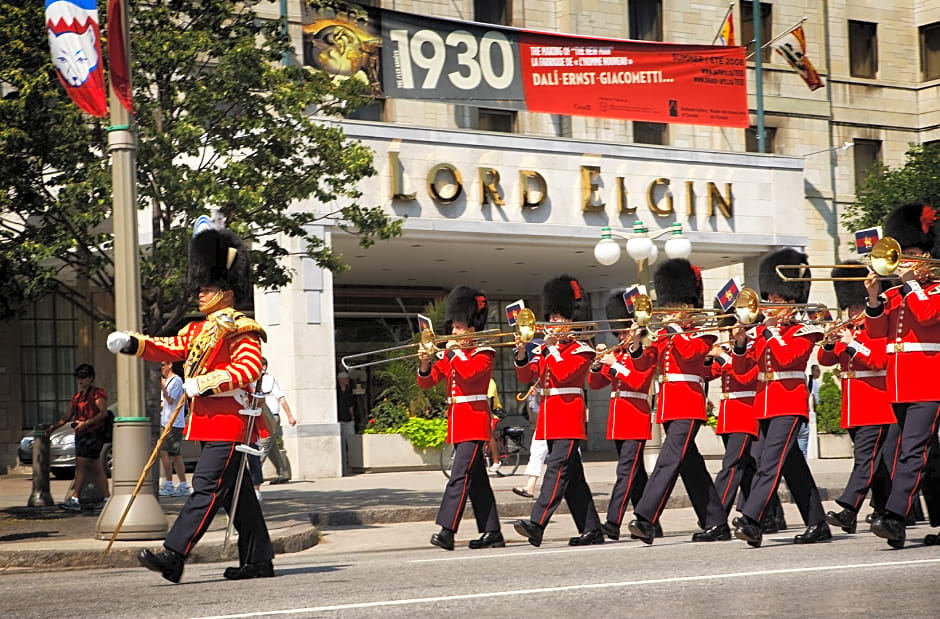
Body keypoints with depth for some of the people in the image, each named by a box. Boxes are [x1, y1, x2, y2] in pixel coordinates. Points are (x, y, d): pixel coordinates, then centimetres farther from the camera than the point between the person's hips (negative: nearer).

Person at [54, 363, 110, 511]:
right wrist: (54, 427, 8)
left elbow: (103, 413, -14)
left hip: (93, 433, -8)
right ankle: (107, 498, 12)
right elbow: (68, 417, 22)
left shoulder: (98, 393, -3)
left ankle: (74, 500, -20)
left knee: (81, 465, -16)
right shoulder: (77, 396, 21)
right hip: (81, 434, 8)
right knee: (96, 469, 9)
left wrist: (86, 423, -23)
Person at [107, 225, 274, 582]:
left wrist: (205, 383, -26)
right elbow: (168, 349, 14)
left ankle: (173, 556, -18)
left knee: (207, 487, -12)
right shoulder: (197, 331, 19)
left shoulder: (242, 332, -9)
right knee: (235, 491, 12)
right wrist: (133, 344, -3)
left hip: (229, 424, -9)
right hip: (210, 424, 9)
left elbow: (249, 368, -22)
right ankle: (258, 560, 17)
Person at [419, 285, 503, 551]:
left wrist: (454, 352, -13)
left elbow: (469, 373, -24)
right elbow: (426, 382, 9)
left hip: (474, 420, -8)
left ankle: (447, 530, -23)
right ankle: (492, 533, 12)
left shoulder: (484, 353, -5)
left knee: (460, 475, -16)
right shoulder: (449, 354, 15)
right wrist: (425, 364, -10)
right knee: (477, 479, 9)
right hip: (457, 422, 8)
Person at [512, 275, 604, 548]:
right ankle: (591, 530, 13)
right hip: (550, 418, 8)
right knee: (571, 475, 8)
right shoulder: (544, 350, 17)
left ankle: (536, 525, -27)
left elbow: (562, 374, -18)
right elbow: (525, 376, 7)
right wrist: (522, 351, -9)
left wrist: (552, 346, -12)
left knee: (557, 469, -16)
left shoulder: (581, 350, -3)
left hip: (569, 416, -8)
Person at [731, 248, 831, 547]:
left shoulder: (803, 332, -3)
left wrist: (771, 329, -12)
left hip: (789, 405, -8)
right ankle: (818, 525, 17)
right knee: (793, 466, 11)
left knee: (770, 463, -18)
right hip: (765, 405, 8)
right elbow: (741, 367, 11)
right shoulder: (763, 331, 15)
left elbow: (785, 357, -20)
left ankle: (750, 520, -28)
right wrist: (740, 343, -6)